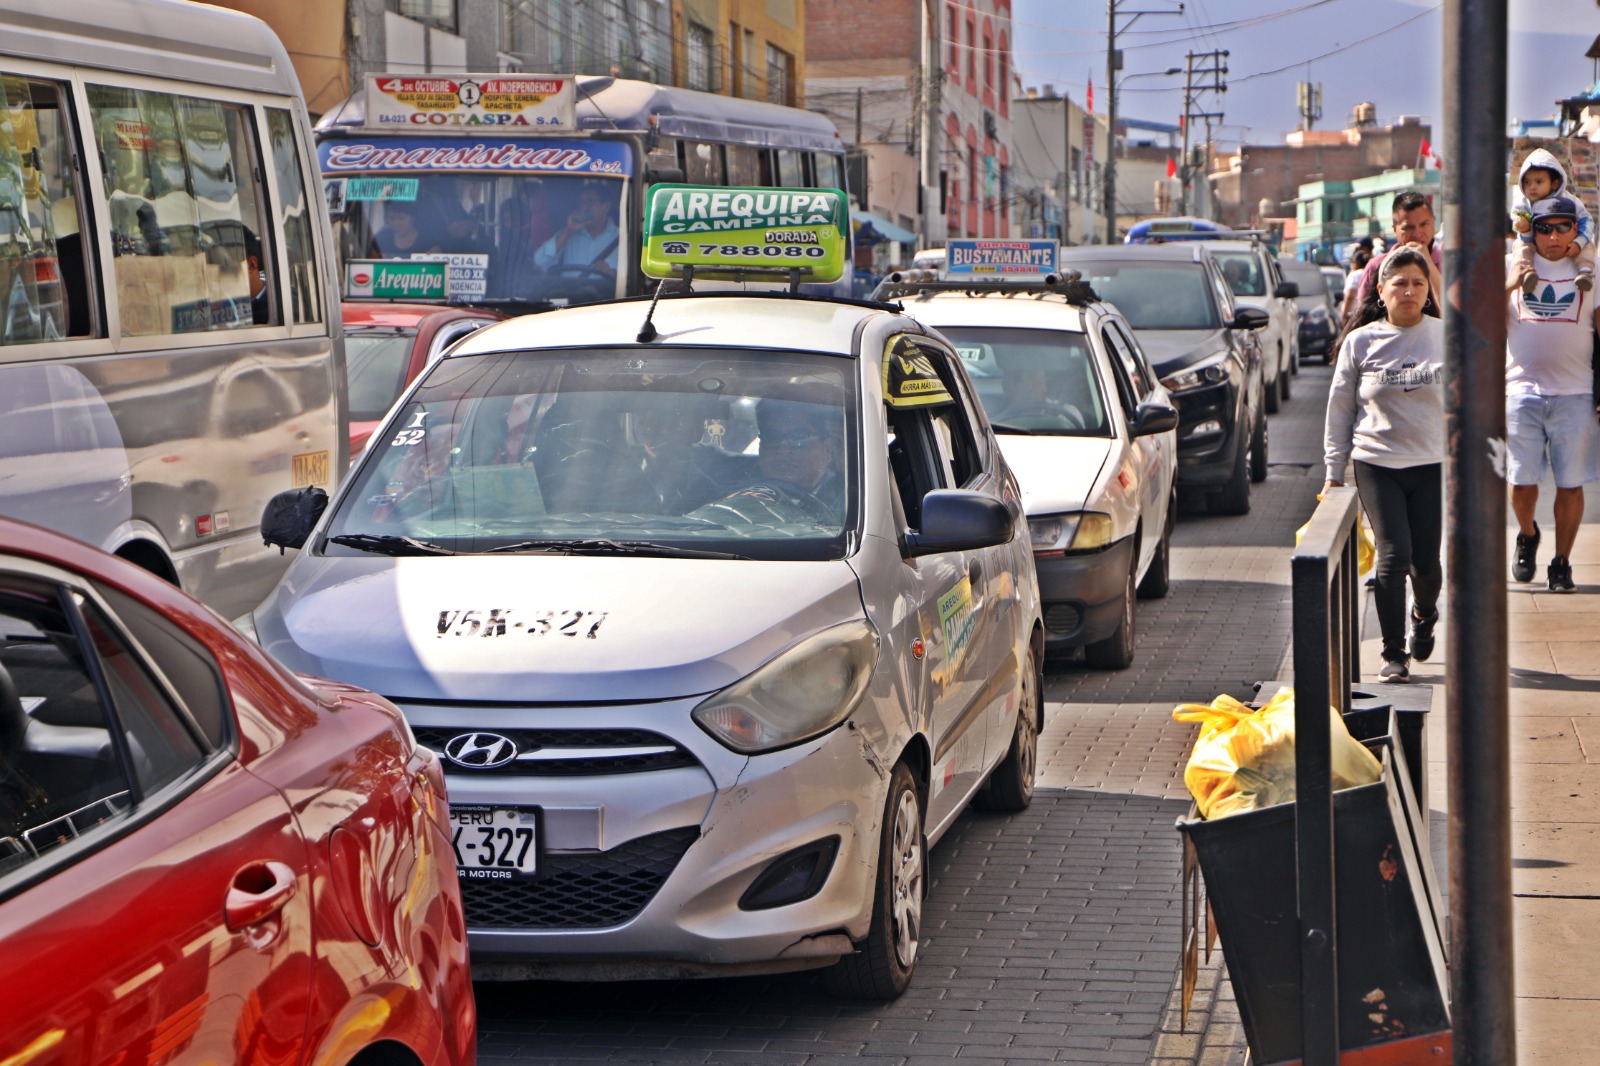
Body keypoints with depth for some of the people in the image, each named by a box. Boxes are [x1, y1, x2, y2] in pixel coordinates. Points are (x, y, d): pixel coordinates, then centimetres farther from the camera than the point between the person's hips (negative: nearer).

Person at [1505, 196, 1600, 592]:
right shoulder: (1510, 266, 7)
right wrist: (1509, 285, -12)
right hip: (1521, 389, 0)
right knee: (1521, 481, -2)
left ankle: (1561, 562, 14)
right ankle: (1527, 536, 28)